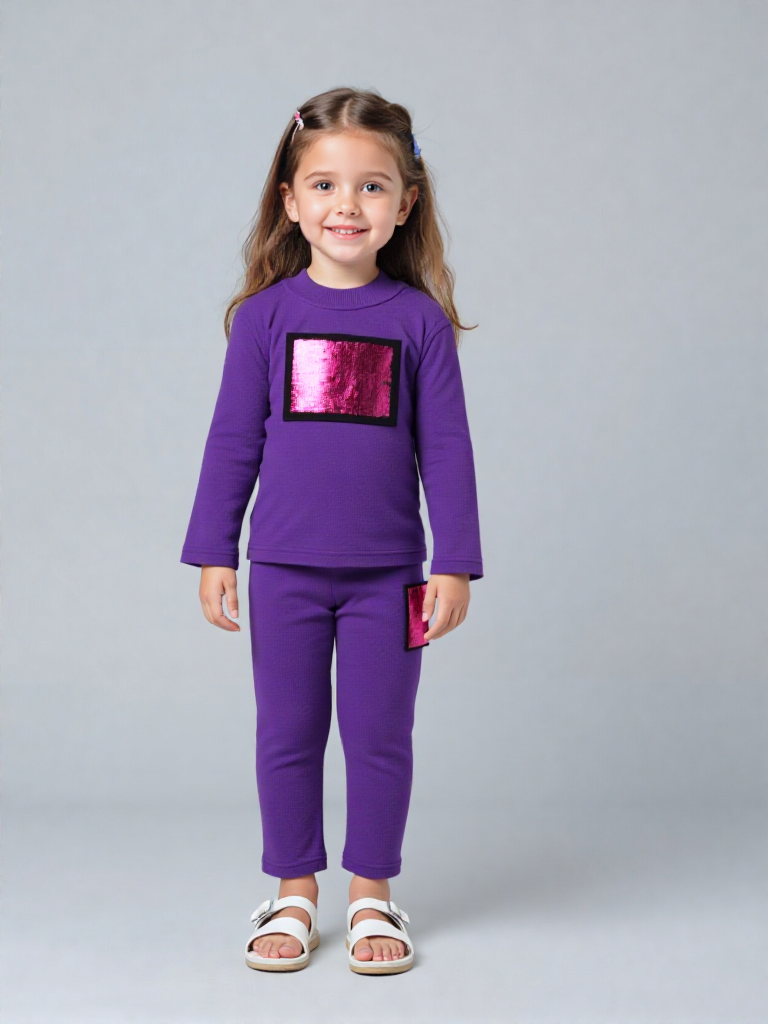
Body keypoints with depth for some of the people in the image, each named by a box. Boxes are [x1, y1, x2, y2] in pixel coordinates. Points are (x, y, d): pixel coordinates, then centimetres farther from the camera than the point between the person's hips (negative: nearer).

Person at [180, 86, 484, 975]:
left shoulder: (419, 317, -3)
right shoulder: (266, 313, -1)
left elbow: (446, 446, 0)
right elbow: (233, 440, 3)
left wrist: (454, 564, -3)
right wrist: (212, 552, 2)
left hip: (387, 571, 0)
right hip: (283, 568, 1)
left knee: (379, 736, 8)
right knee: (287, 735, 10)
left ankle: (372, 893, 24)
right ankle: (293, 893, 25)